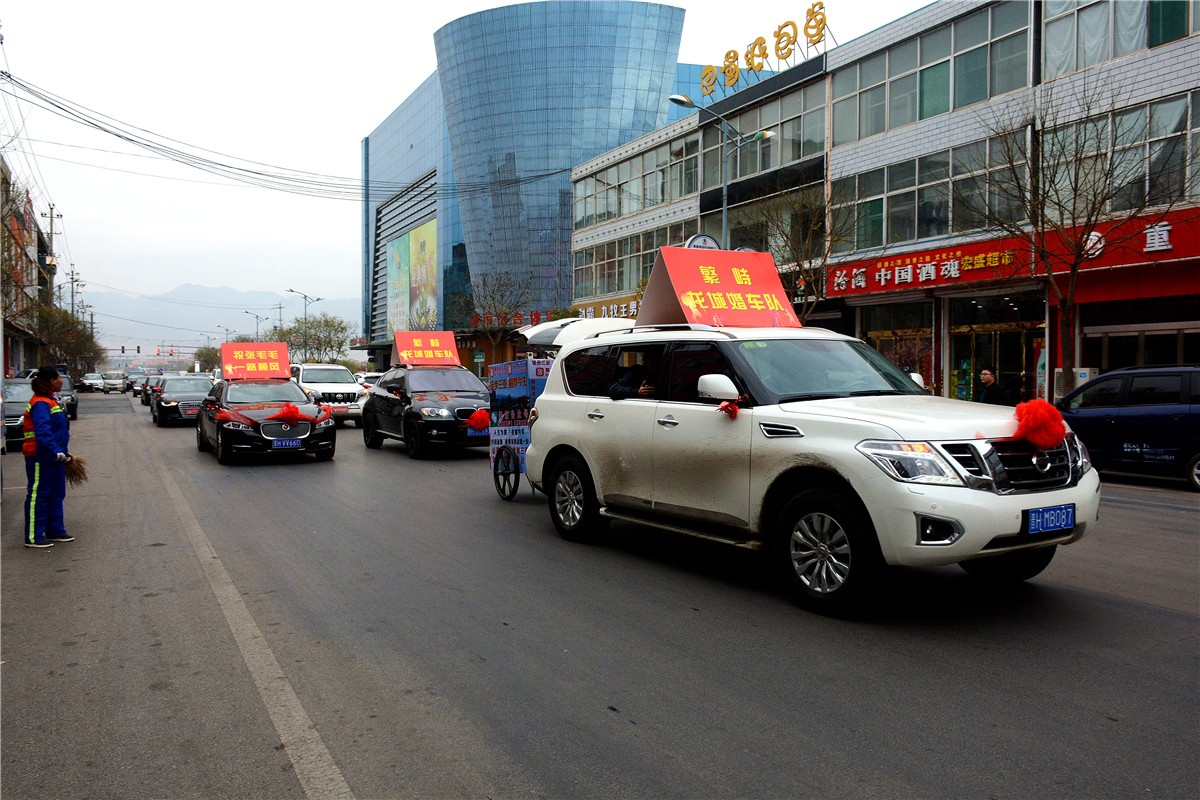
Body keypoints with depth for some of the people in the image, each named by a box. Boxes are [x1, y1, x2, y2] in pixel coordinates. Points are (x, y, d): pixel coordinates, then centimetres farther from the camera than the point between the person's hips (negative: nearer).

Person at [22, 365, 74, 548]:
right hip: (40, 457, -10)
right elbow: (42, 430, -31)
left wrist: (64, 451, 28)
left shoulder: (51, 400, 15)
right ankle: (33, 537, 4)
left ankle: (55, 531, 26)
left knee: (56, 494, 16)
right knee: (38, 495, -3)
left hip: (54, 457, 10)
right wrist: (56, 450, -41)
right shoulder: (40, 403, -17)